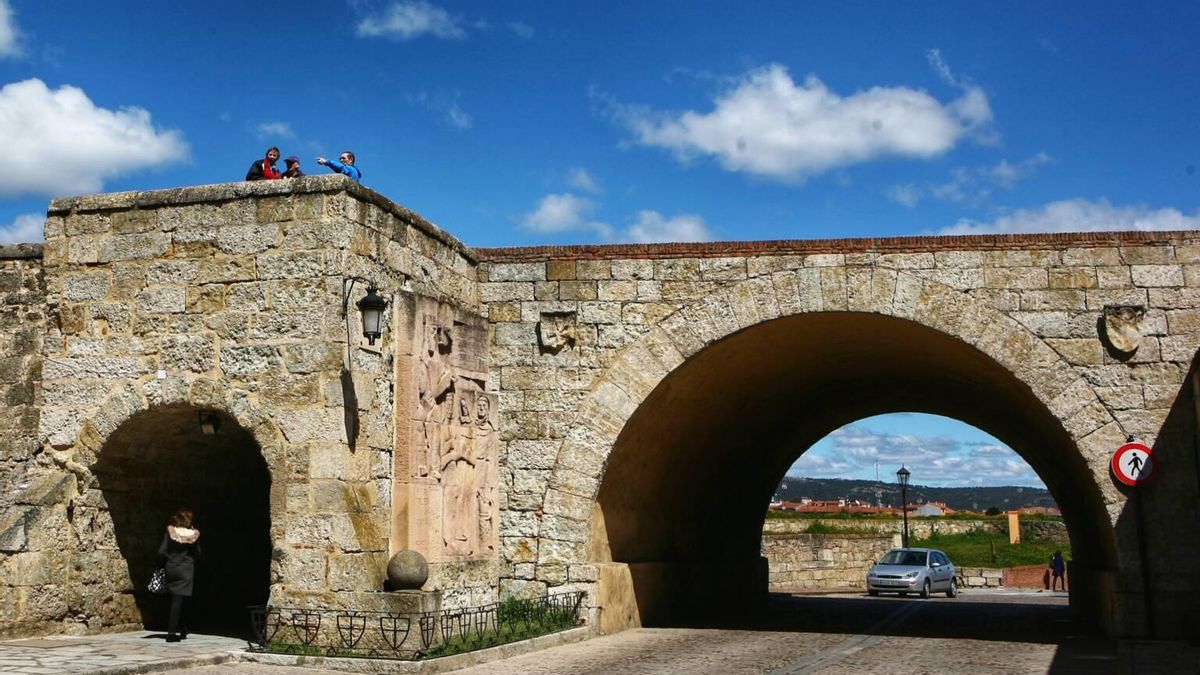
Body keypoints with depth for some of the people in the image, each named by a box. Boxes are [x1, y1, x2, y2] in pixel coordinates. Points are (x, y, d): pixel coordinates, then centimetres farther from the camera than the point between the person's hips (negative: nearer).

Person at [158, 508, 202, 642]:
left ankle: (182, 631, 23)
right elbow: (197, 553, -1)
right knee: (178, 601, -1)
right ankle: (172, 632, -7)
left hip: (171, 570, 3)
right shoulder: (193, 535, -8)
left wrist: (163, 564, 10)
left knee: (178, 601, 15)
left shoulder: (170, 532, -3)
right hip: (186, 571, -3)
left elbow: (161, 552, -6)